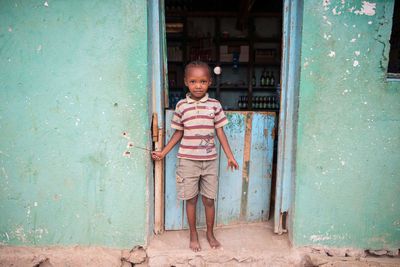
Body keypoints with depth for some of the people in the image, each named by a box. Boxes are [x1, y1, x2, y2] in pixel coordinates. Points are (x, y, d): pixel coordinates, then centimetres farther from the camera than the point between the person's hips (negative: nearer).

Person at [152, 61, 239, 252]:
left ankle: (210, 233, 31)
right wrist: (163, 153, 6)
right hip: (187, 160, 0)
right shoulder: (181, 106, 0)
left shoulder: (214, 105, 1)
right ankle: (193, 235, 30)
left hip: (210, 160, 1)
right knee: (191, 199, 10)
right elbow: (178, 133, 8)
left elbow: (220, 131, 5)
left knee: (209, 199, 10)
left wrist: (230, 156, 5)